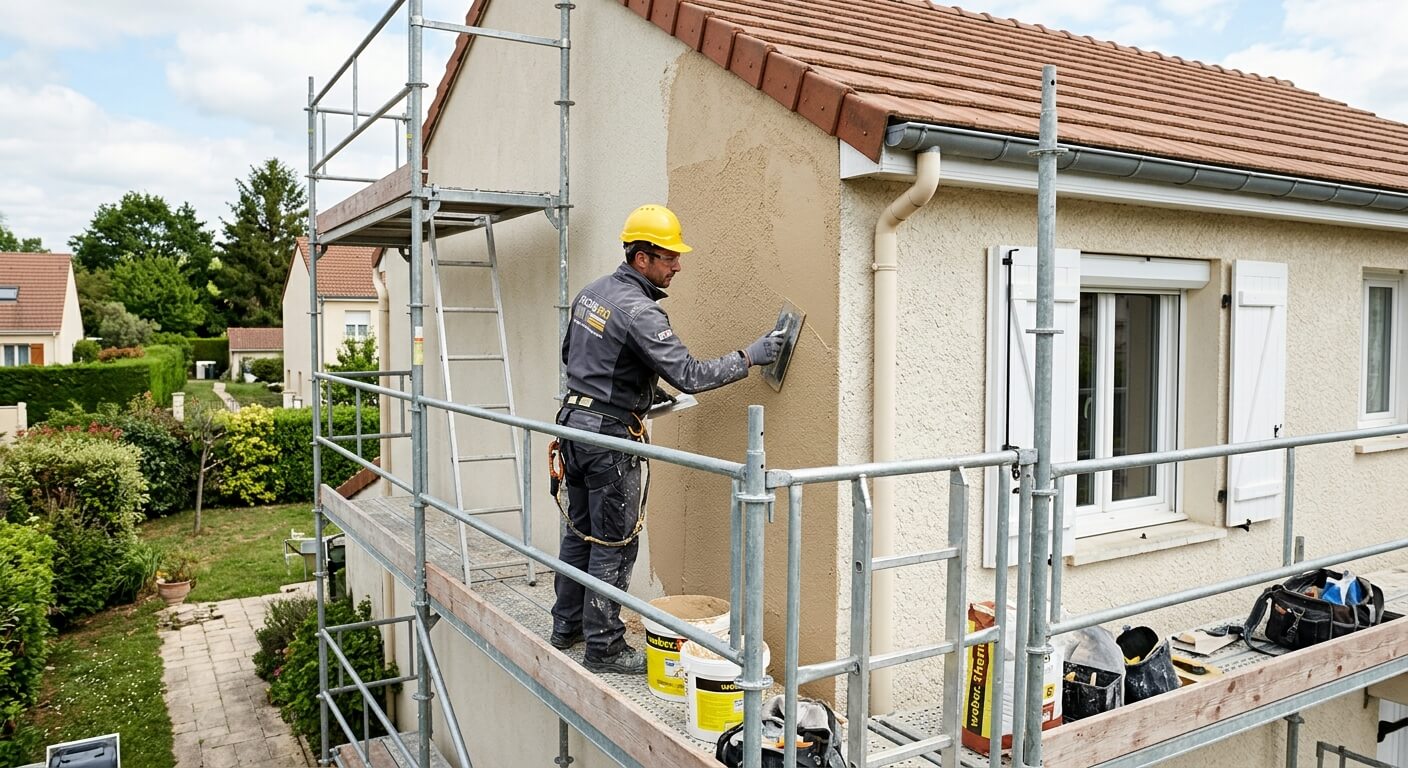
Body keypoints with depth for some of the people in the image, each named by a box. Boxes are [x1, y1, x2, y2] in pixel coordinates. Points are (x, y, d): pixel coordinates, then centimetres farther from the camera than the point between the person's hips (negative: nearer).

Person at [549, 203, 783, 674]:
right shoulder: (639, 311, -20)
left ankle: (567, 626, 31)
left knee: (580, 531, 18)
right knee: (614, 543, 1)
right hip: (610, 433, -9)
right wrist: (749, 357, -16)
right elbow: (689, 375, -24)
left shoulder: (592, 292, 9)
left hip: (574, 421, 9)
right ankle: (603, 648, 10)